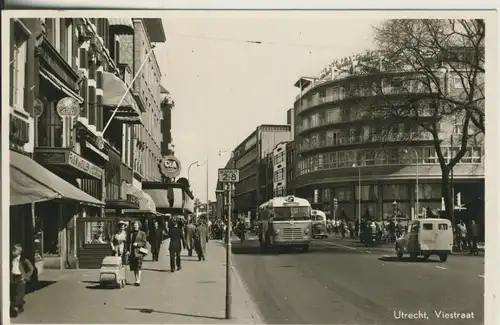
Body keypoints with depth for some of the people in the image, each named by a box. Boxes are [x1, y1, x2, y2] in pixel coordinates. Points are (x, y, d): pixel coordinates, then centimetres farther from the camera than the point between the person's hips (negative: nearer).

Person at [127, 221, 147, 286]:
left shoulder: (142, 233, 5)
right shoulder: (130, 233, 15)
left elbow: (144, 242, 2)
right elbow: (128, 242, 17)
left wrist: (137, 244, -12)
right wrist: (128, 250, 4)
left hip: (139, 252, -4)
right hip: (131, 252, 4)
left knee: (138, 267, -11)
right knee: (133, 267, 6)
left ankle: (138, 281, -15)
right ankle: (136, 280, 15)